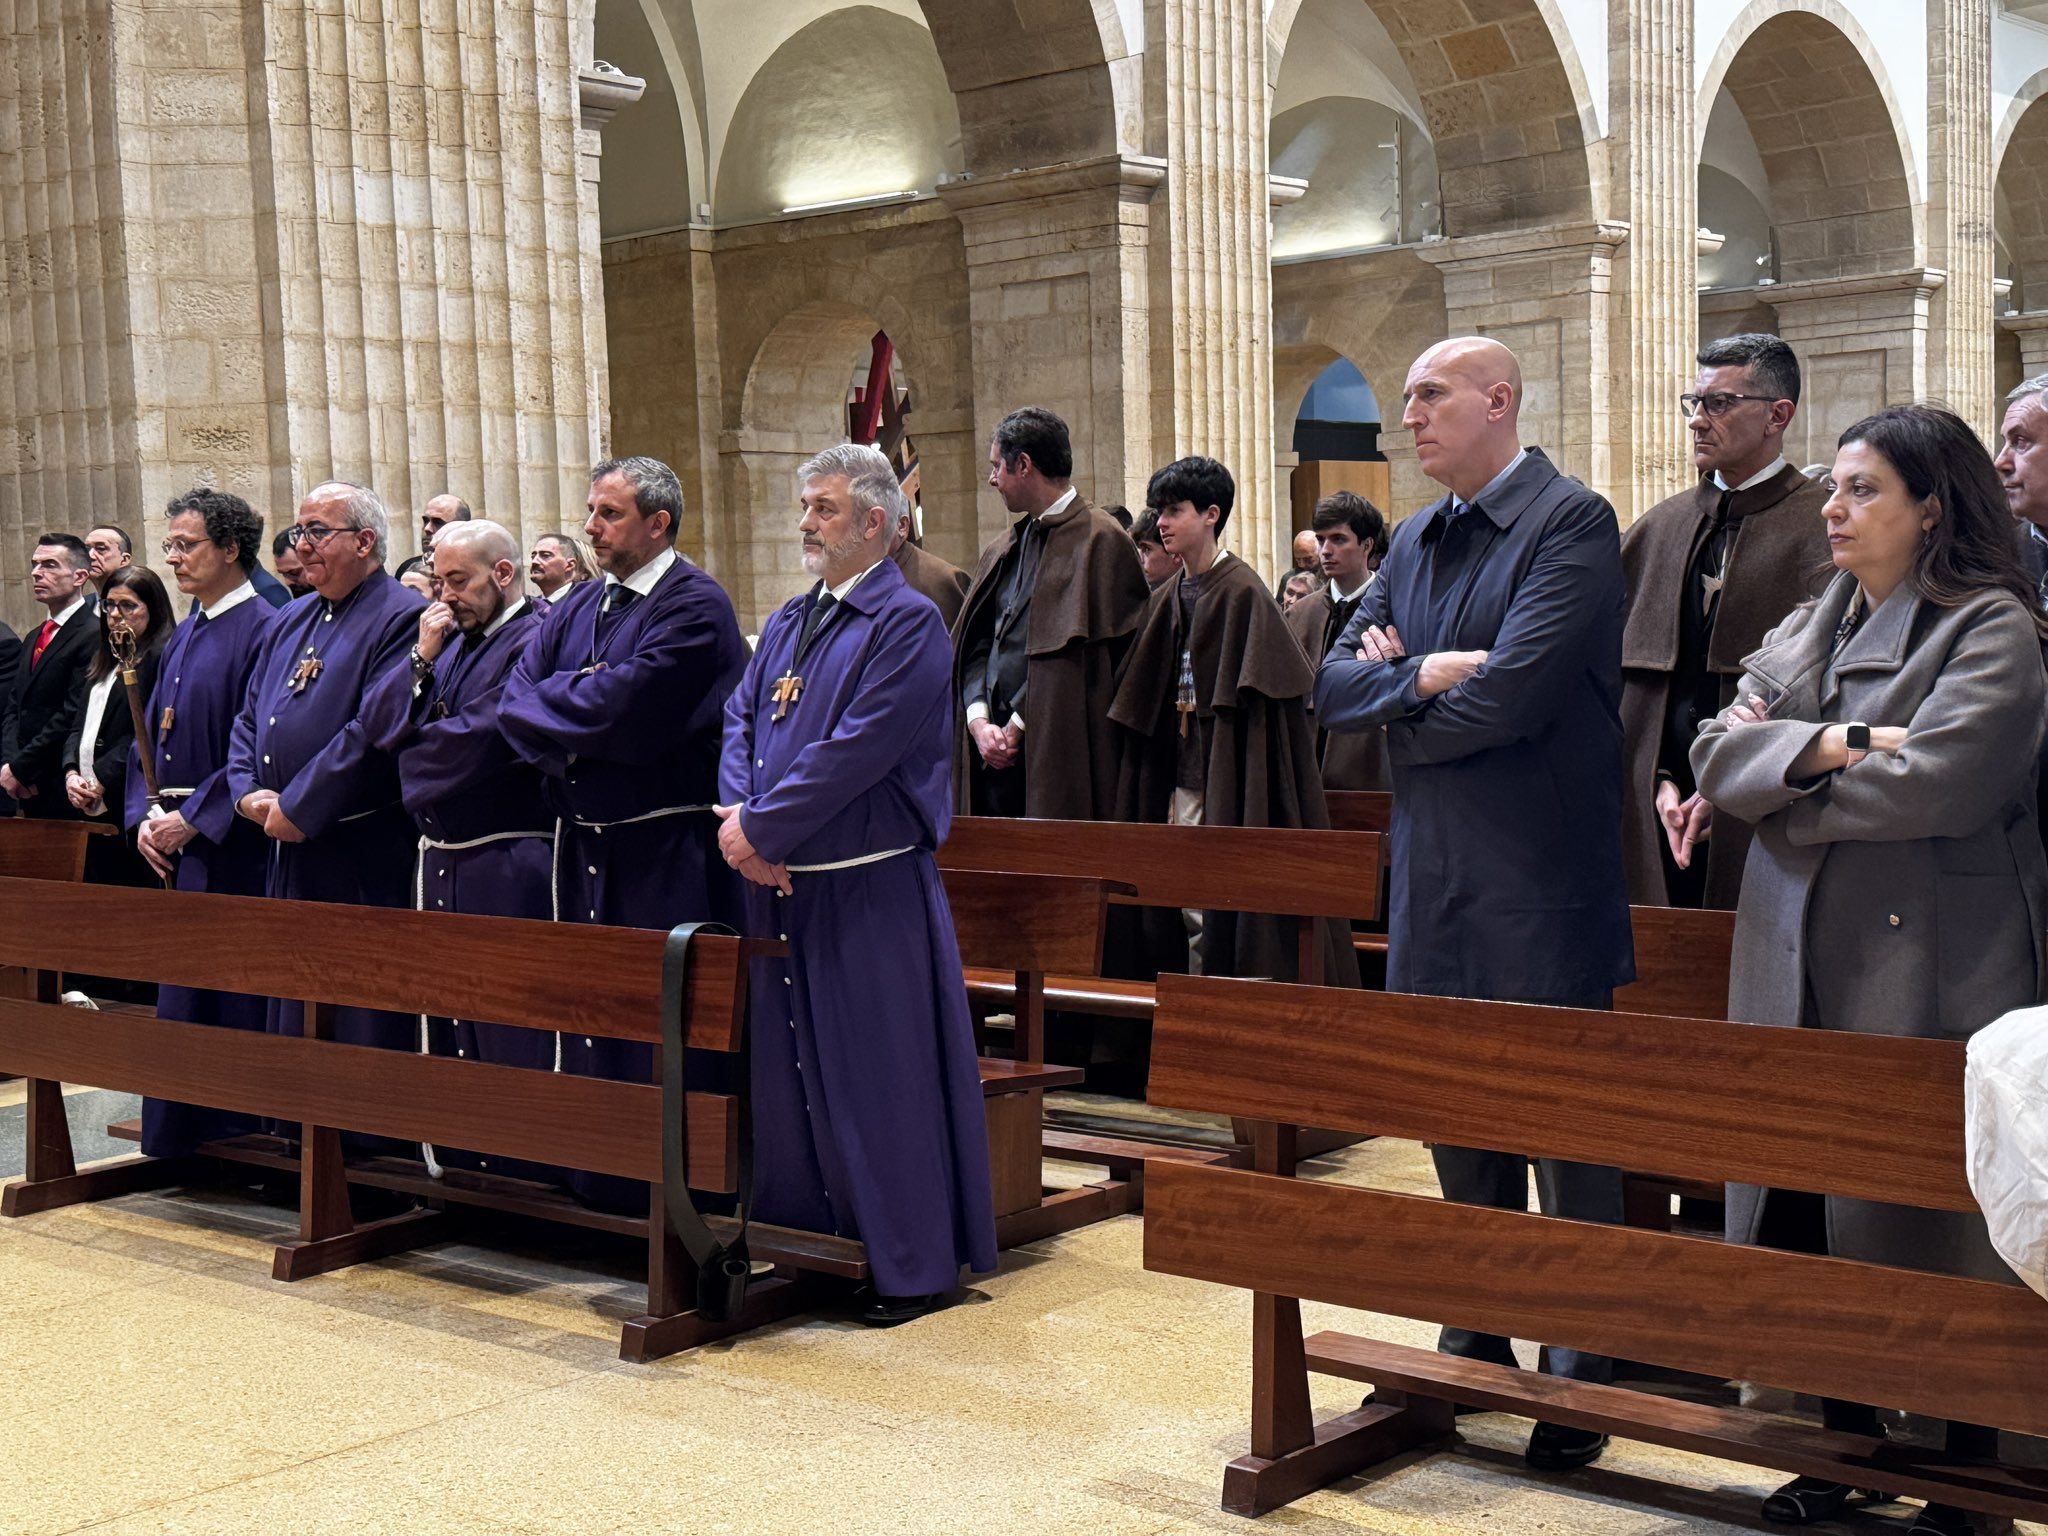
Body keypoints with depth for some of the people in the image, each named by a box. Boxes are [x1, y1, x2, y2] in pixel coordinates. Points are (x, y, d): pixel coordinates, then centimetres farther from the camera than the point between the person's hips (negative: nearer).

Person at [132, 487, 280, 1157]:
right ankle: (177, 1134, 19)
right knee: (181, 993, 11)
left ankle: (233, 1130, 3)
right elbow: (151, 734, 17)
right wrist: (146, 816, 1)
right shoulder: (183, 637, 16)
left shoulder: (263, 631, -11)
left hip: (232, 848, -8)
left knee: (229, 994, -5)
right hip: (177, 844, 8)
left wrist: (194, 819, -17)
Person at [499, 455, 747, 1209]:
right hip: (584, 846, 8)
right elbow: (516, 698, 6)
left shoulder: (695, 605, -9)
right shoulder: (578, 605, 15)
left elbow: (624, 708, -19)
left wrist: (553, 701, -3)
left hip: (663, 856, -7)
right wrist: (580, 702, -12)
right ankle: (593, 1185, 21)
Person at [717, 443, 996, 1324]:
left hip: (869, 891, -7)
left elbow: (854, 752, -18)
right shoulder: (787, 623, 16)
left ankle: (914, 1266, 9)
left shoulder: (908, 623, -10)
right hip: (781, 886, 8)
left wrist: (760, 828, -14)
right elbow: (741, 720, 11)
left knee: (879, 1078, -2)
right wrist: (740, 820, -7)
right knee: (788, 1074, 13)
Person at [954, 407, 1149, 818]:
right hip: (993, 753, 7)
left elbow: (1075, 654, -12)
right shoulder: (1004, 549, 17)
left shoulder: (1100, 544, -6)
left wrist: (1019, 725, -11)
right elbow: (975, 644, 15)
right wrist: (979, 720, -2)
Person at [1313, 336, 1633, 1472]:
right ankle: (1478, 1337, 31)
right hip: (1435, 884, 7)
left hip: (1540, 888, -7)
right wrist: (1418, 676, -14)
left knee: (1565, 1135, 3)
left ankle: (1582, 1375, 15)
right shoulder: (1413, 542, 14)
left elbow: (1509, 695, -21)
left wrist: (1391, 709, -5)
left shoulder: (1572, 523, -10)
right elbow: (1333, 684, 6)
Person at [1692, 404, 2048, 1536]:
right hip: (1798, 964, 6)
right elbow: (1715, 757, 4)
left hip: (1928, 971, -6)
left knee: (1937, 1227, -1)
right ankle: (1847, 1443, 24)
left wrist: (1776, 768, -6)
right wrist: (1831, 744, -14)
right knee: (1813, 1212, 9)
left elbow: (1932, 782, -20)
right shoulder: (1805, 630, 16)